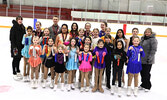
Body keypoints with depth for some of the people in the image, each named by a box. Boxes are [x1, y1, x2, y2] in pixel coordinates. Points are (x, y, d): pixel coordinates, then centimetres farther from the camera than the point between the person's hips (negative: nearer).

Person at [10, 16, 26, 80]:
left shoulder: (23, 27, 8)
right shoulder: (14, 28, -11)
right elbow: (12, 38, -14)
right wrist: (14, 47, -19)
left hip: (21, 46, 6)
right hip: (15, 46, -6)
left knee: (19, 58, 15)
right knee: (15, 59, 3)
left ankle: (18, 71, 30)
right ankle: (14, 73, 14)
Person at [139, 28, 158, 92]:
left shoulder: (153, 39, -13)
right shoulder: (143, 38, 11)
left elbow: (153, 50, -17)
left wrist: (150, 57, -21)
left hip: (148, 60, -7)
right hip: (142, 59, 7)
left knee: (146, 73, 0)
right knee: (142, 72, 14)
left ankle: (147, 86, 18)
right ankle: (143, 84, 31)